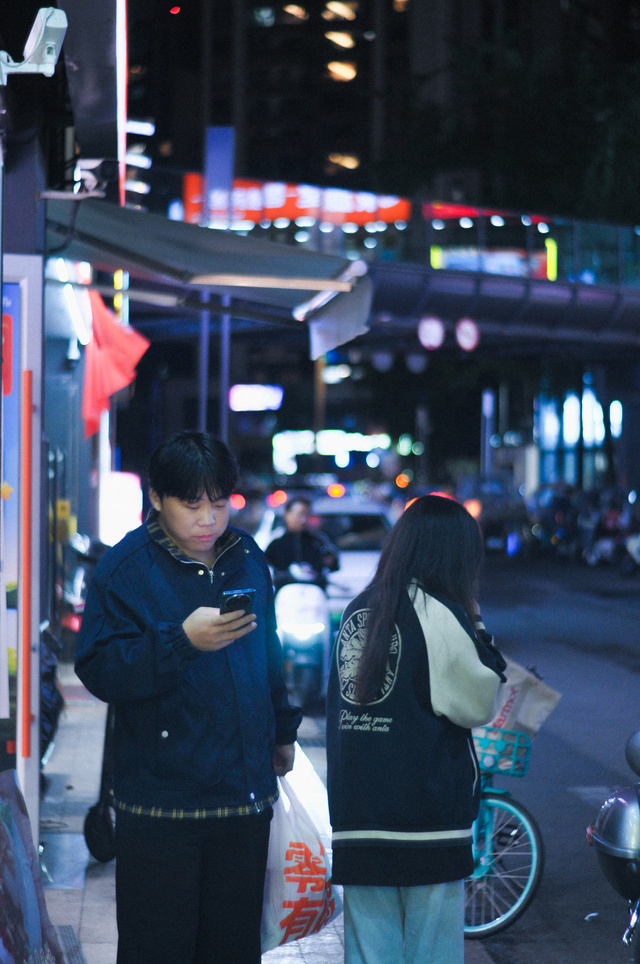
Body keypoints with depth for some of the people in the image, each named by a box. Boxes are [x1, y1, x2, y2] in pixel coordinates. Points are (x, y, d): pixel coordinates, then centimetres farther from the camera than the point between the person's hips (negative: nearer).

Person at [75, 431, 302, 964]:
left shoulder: (249, 557, 10)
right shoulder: (126, 568, -7)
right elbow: (99, 670, -16)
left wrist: (283, 729, 29)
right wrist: (183, 640, -27)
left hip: (245, 793, 5)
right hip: (161, 796, -5)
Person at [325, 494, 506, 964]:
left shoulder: (357, 610, 9)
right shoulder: (438, 614, -10)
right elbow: (476, 706, -3)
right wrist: (482, 639, 4)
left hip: (356, 814, 5)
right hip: (427, 817, -5)